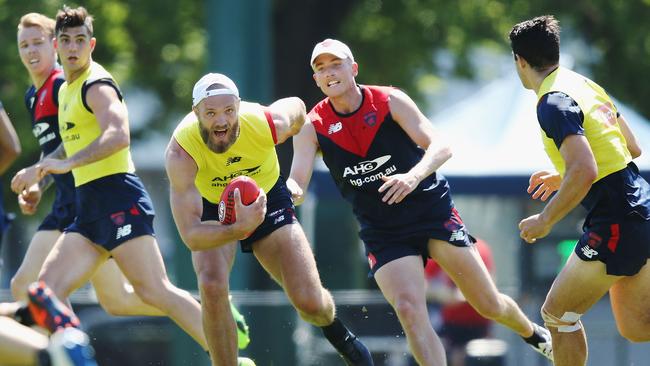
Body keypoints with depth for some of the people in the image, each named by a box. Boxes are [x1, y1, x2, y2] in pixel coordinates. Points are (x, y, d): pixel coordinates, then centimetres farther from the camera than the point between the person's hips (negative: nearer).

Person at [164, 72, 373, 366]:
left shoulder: (268, 124, -32)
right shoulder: (180, 152, -36)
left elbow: (297, 106, -5)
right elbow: (191, 235, -40)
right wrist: (240, 228, -57)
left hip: (267, 199, 1)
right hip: (212, 211, -1)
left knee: (311, 304, -5)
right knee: (212, 288, -30)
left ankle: (334, 330, 34)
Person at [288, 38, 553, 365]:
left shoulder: (390, 101, -10)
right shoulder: (313, 128, -6)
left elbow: (440, 147, -17)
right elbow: (297, 183, -16)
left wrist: (413, 177, -38)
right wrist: (290, 190, -42)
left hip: (433, 211, -1)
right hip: (383, 235, 1)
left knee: (489, 305, 5)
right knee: (409, 311, -23)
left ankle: (533, 334, 36)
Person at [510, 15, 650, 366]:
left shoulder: (554, 102, -16)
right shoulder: (585, 84, 13)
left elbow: (584, 172, -26)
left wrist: (545, 221, -14)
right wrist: (563, 178, 25)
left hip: (615, 225, -9)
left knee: (557, 314, 3)